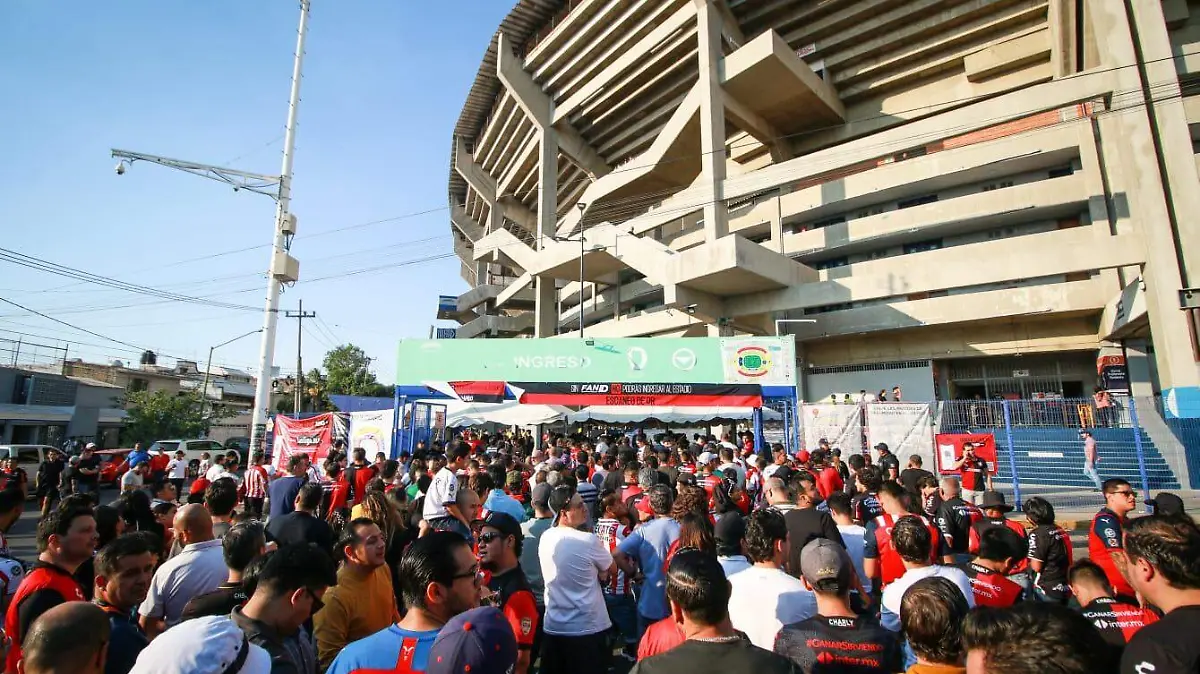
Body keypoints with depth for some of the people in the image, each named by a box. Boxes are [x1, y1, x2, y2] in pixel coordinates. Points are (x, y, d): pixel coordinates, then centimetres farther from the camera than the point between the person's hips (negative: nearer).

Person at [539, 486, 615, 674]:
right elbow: (611, 570, -5)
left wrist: (594, 569, -1)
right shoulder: (589, 541, -21)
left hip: (553, 627, 5)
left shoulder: (545, 538, -3)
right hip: (588, 628, -5)